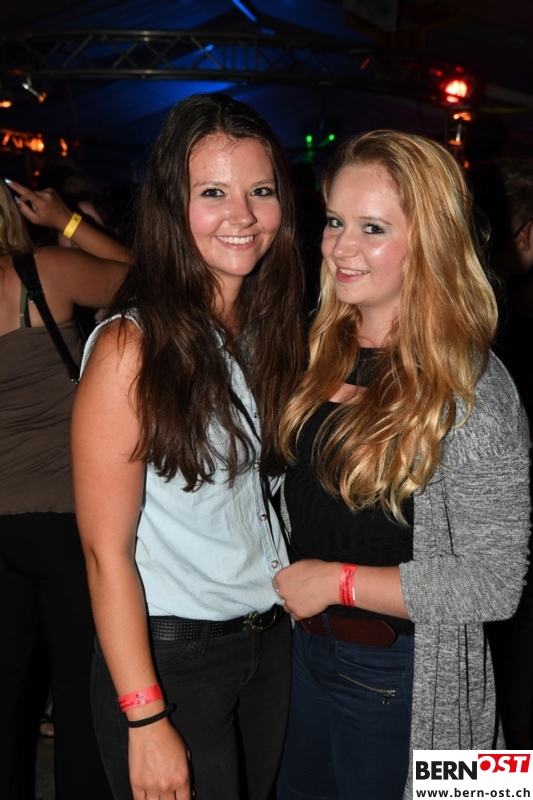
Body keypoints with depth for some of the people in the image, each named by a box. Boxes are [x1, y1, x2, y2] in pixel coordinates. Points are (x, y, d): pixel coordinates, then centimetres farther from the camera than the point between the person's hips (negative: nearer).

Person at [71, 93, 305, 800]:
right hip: (170, 655, -6)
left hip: (271, 640, 6)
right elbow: (106, 550, -17)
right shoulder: (132, 346, -18)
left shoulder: (273, 329, 3)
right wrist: (145, 720, -17)